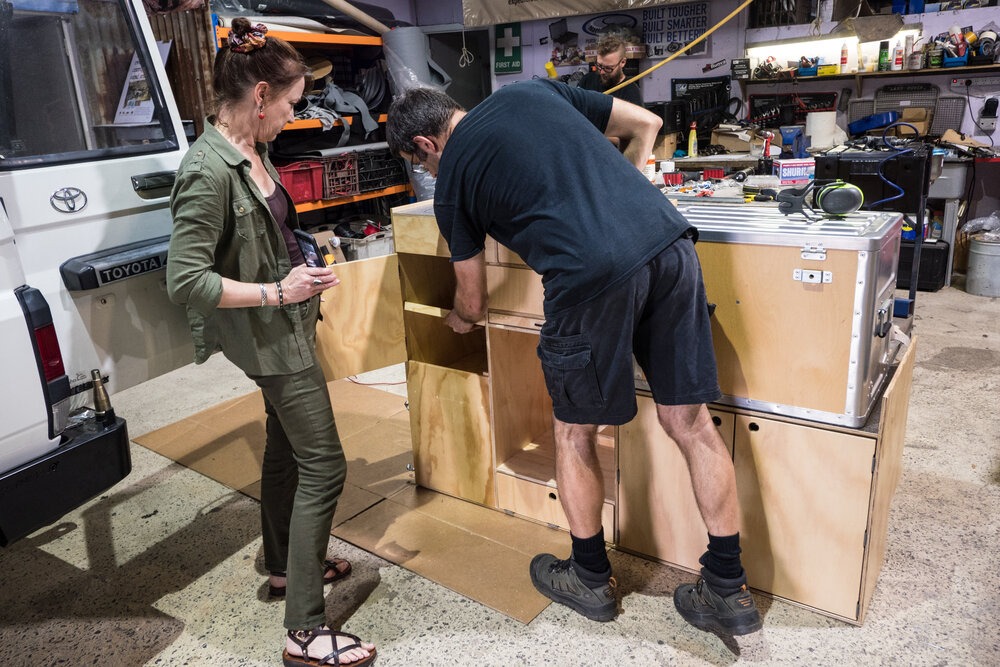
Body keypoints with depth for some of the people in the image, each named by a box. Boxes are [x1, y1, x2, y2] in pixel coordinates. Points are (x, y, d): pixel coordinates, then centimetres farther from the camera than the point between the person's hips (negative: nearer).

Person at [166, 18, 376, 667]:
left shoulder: (252, 151, 3)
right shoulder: (208, 173, -25)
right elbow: (185, 280, -26)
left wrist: (300, 267, 13)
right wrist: (278, 292, -25)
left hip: (285, 325, 10)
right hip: (268, 335, -10)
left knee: (286, 445, 22)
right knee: (323, 464, -7)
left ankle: (286, 565, 42)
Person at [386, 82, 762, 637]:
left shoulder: (451, 180, 13)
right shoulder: (533, 90, 24)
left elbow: (472, 305, 23)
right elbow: (646, 123, 25)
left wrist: (457, 318, 46)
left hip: (595, 276, -5)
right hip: (669, 240, 6)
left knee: (574, 431, 17)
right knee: (690, 422, 14)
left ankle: (591, 579, 35)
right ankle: (728, 591, 27)